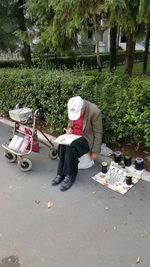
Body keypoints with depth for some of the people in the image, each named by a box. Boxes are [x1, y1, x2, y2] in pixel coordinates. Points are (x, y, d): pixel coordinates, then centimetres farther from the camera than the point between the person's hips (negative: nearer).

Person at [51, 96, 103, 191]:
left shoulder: (95, 112, -23)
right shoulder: (73, 108, -6)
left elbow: (98, 133, -14)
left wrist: (95, 151, -11)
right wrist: (69, 128, -8)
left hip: (87, 138, -5)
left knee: (71, 147, -31)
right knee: (63, 145, -26)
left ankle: (70, 176, -15)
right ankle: (61, 173, -13)